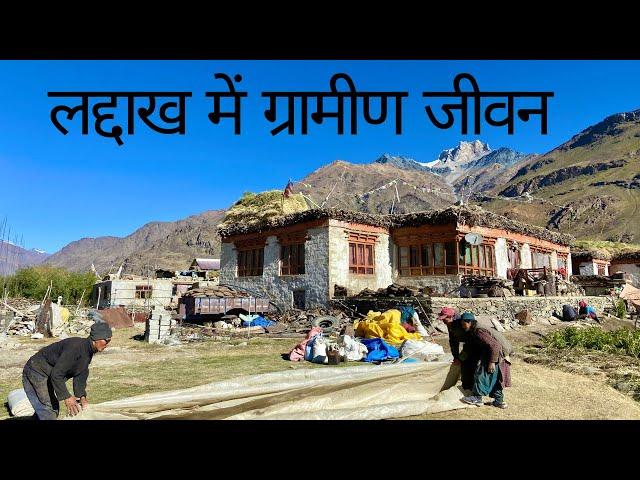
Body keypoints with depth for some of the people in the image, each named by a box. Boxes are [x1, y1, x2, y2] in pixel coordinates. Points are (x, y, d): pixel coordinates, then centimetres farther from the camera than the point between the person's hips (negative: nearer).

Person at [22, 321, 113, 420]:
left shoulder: (89, 352, 1)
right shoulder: (76, 347, -30)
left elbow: (80, 377, 5)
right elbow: (56, 374, -32)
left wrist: (82, 397, -7)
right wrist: (66, 397, -29)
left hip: (46, 376, 10)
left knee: (54, 408, 18)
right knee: (47, 415, -14)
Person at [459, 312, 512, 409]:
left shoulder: (479, 332, -23)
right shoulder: (473, 333, 11)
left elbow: (494, 346, -28)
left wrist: (492, 362, -27)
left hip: (496, 357, -11)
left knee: (481, 373, -7)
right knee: (494, 380, 15)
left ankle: (477, 397, 1)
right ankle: (499, 400, 23)